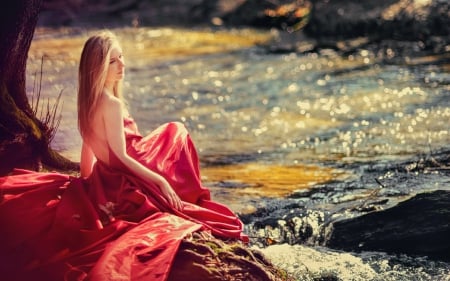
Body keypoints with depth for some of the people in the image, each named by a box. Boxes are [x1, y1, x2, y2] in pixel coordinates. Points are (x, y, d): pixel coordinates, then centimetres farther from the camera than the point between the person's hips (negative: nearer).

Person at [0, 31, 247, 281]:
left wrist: (88, 182, 27)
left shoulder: (90, 101, 1)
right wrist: (160, 181, -22)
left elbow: (89, 147, 13)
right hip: (122, 187, -9)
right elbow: (120, 158, -26)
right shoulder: (113, 104, -27)